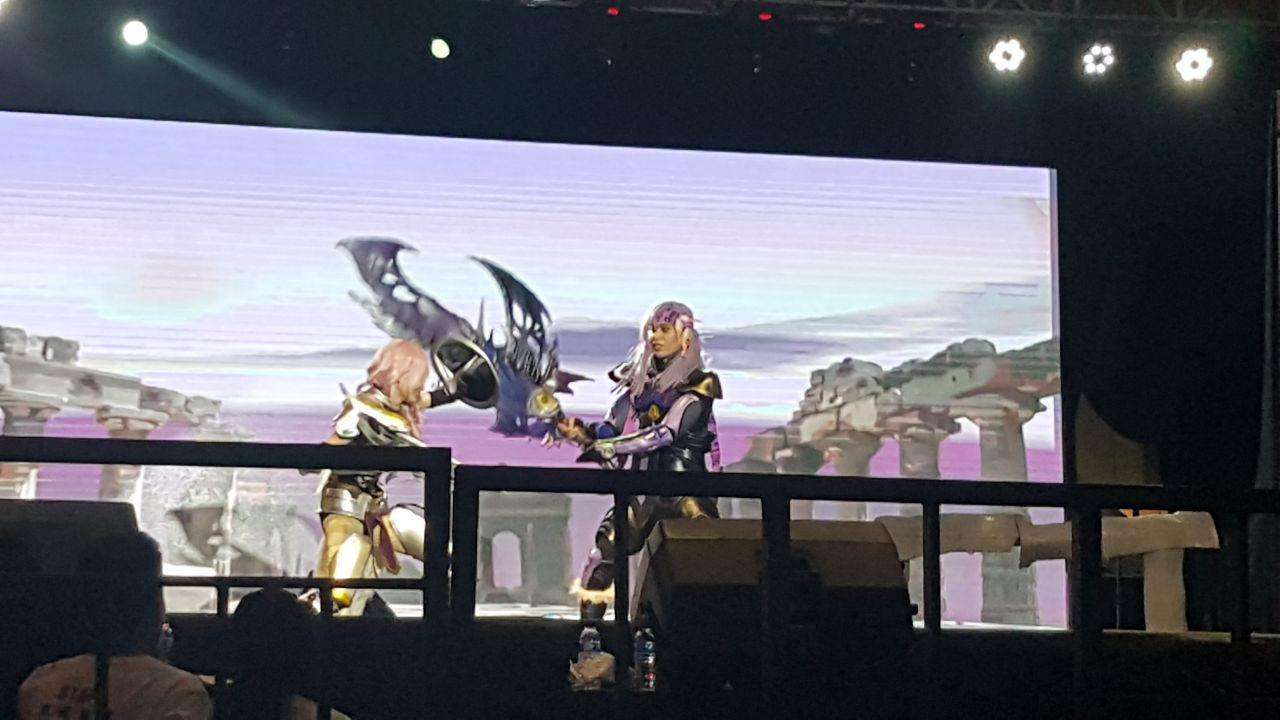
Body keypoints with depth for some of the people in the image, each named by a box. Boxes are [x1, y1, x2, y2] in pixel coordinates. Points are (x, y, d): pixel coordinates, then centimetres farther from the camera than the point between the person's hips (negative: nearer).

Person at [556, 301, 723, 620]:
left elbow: (666, 433, -15)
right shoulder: (638, 380, 13)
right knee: (596, 572, -5)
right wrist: (581, 432, -13)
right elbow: (612, 429, 10)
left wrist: (603, 446, -19)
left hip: (685, 496, -4)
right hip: (638, 494, 5)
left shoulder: (698, 384, -3)